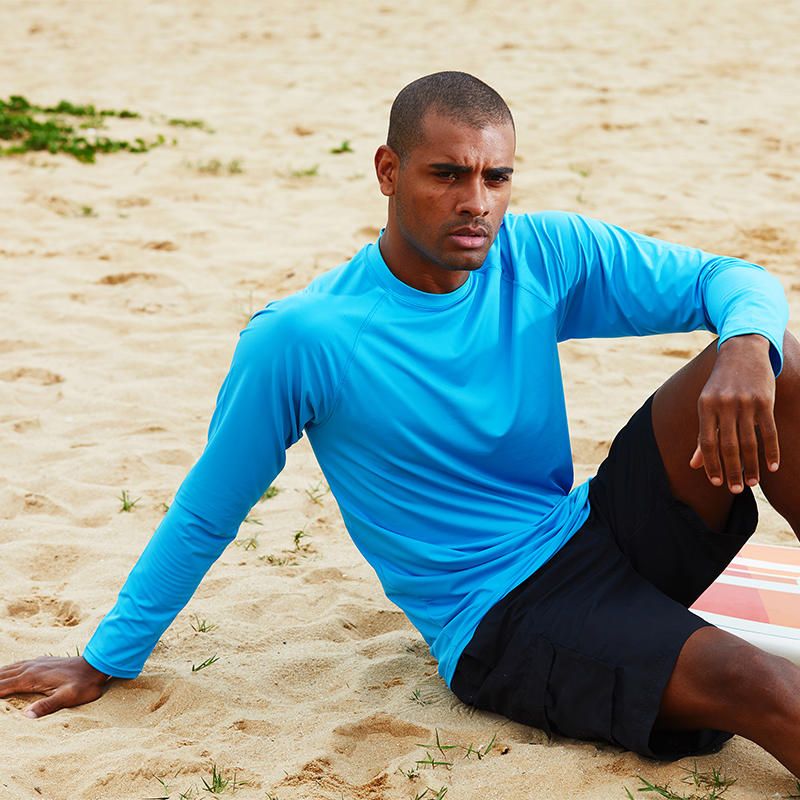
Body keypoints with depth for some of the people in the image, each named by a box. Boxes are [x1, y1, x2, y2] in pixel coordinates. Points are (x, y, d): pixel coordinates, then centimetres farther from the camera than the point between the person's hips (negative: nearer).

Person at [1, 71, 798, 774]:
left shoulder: (545, 254, -2)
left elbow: (731, 279, 0)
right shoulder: (300, 337, -14)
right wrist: (105, 661, 7)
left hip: (600, 536, 5)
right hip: (500, 624, -5)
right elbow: (204, 514, -2)